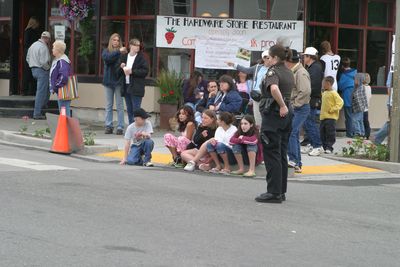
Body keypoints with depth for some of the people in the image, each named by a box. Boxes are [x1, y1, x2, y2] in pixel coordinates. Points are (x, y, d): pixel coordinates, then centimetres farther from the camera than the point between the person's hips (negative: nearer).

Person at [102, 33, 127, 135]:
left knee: (120, 105, 0)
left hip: (119, 81, -3)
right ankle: (109, 126, 14)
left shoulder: (122, 51, -1)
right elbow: (106, 57, -15)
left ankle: (120, 127, 2)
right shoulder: (106, 51, 6)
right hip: (108, 81, 3)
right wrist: (118, 52, -25)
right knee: (108, 105, 8)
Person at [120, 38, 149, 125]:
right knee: (129, 111, 11)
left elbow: (145, 71, -10)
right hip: (126, 87, 5)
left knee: (136, 110, -8)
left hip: (136, 88, -5)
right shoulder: (124, 57, 11)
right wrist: (122, 68, -5)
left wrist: (132, 71, -15)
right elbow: (119, 72, 17)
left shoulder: (141, 57, -3)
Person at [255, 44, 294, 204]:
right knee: (281, 153, 13)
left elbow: (274, 88, -32)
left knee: (271, 154, -4)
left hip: (273, 114, -8)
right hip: (287, 114, 8)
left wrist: (282, 106, -23)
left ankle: (274, 192, -4)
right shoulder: (289, 73, 14)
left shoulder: (273, 71, -13)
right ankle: (281, 191, 17)